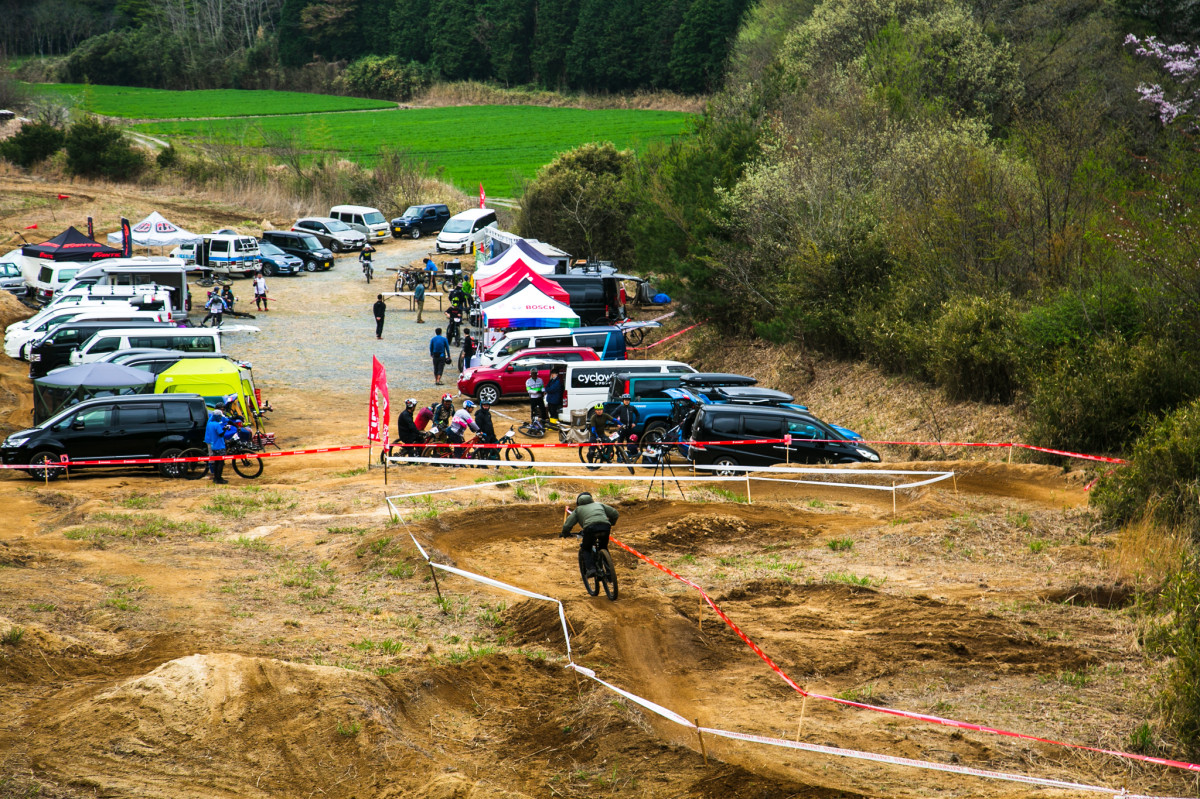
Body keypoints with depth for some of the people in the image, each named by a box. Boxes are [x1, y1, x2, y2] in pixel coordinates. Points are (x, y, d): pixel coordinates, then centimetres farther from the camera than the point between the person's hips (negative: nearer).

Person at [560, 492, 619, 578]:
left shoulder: (578, 509, 28)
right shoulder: (599, 504, 35)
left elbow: (567, 525, 19)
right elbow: (615, 514, 30)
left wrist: (565, 534, 40)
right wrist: (611, 524, 48)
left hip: (590, 527, -3)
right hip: (605, 526, 3)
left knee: (585, 549, 18)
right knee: (603, 548, 27)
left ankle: (590, 568, -4)